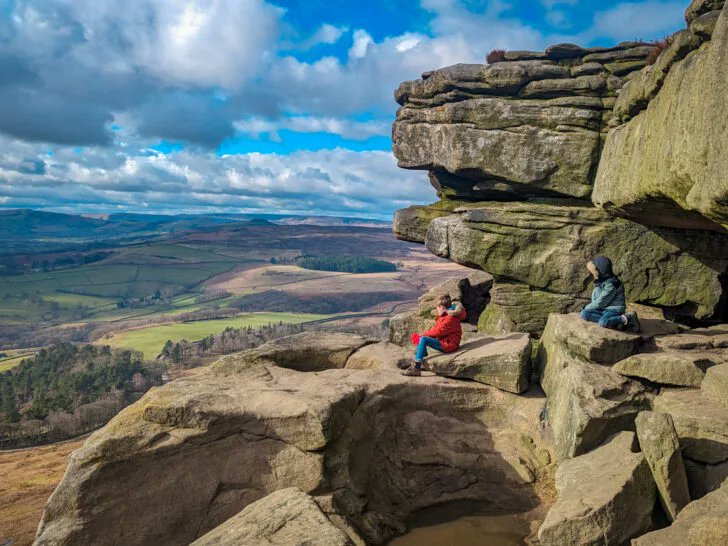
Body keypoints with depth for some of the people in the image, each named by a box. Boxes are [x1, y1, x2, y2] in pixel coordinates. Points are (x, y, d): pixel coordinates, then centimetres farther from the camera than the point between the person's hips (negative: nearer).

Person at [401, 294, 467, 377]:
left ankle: (416, 368, -29)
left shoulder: (450, 319, -19)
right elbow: (436, 328, 9)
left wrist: (423, 335, -12)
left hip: (448, 345, -11)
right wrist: (421, 336, -3)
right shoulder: (445, 316, 14)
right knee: (421, 338, 13)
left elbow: (437, 331, -21)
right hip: (444, 341, 11)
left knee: (423, 339, -25)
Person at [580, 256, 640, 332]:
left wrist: (588, 307, -3)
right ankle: (617, 321, -19)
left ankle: (628, 318, -16)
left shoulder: (611, 284, -19)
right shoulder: (599, 282, 9)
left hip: (615, 309, -9)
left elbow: (600, 302, -18)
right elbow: (594, 297, 14)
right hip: (603, 309, 9)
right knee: (584, 313, -15)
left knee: (603, 322, -38)